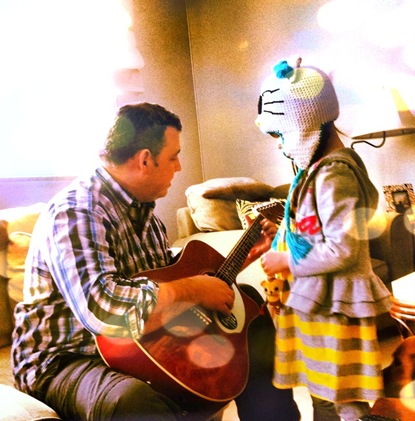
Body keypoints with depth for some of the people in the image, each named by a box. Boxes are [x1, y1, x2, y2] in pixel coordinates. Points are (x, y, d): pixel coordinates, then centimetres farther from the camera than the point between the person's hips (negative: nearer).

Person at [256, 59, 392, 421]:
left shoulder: (332, 176, -20)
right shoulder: (317, 168, 9)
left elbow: (343, 251, -25)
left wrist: (286, 261, -15)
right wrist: (282, 234, 8)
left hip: (333, 304, -9)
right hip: (316, 299, 9)